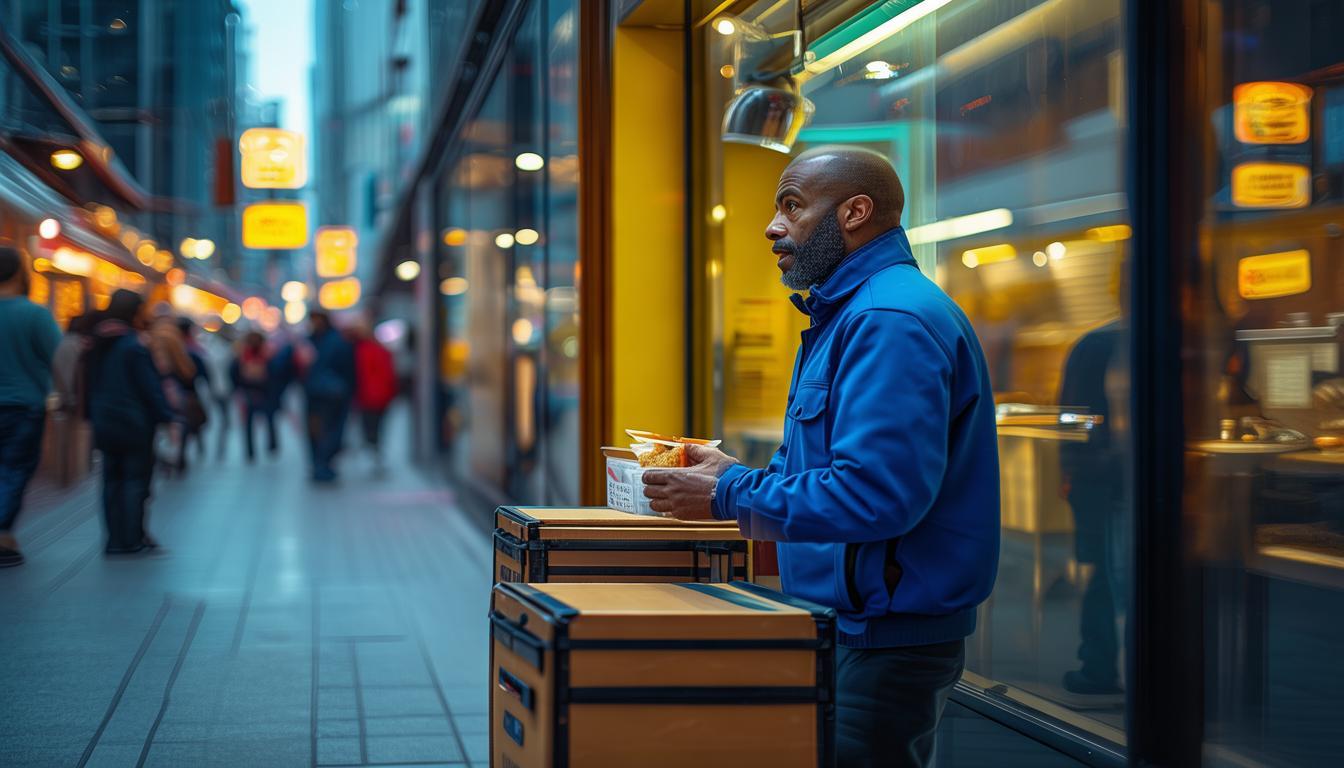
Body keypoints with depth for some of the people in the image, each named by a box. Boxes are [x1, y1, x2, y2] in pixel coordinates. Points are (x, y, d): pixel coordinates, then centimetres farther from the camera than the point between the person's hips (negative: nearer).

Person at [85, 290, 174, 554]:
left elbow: (91, 384, 14)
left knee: (112, 480, 10)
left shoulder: (97, 346, 8)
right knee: (135, 480, 0)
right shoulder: (134, 347, -15)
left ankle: (116, 539, 10)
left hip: (105, 424, 7)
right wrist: (165, 416, -10)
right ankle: (131, 539, 0)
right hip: (134, 424, -7)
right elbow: (151, 387, -16)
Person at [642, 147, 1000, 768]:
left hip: (887, 640, -11)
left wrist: (731, 494, -20)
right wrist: (734, 475, 8)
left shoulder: (892, 321, -18)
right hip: (844, 623, 11)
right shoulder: (847, 313, 18)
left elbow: (877, 492, -28)